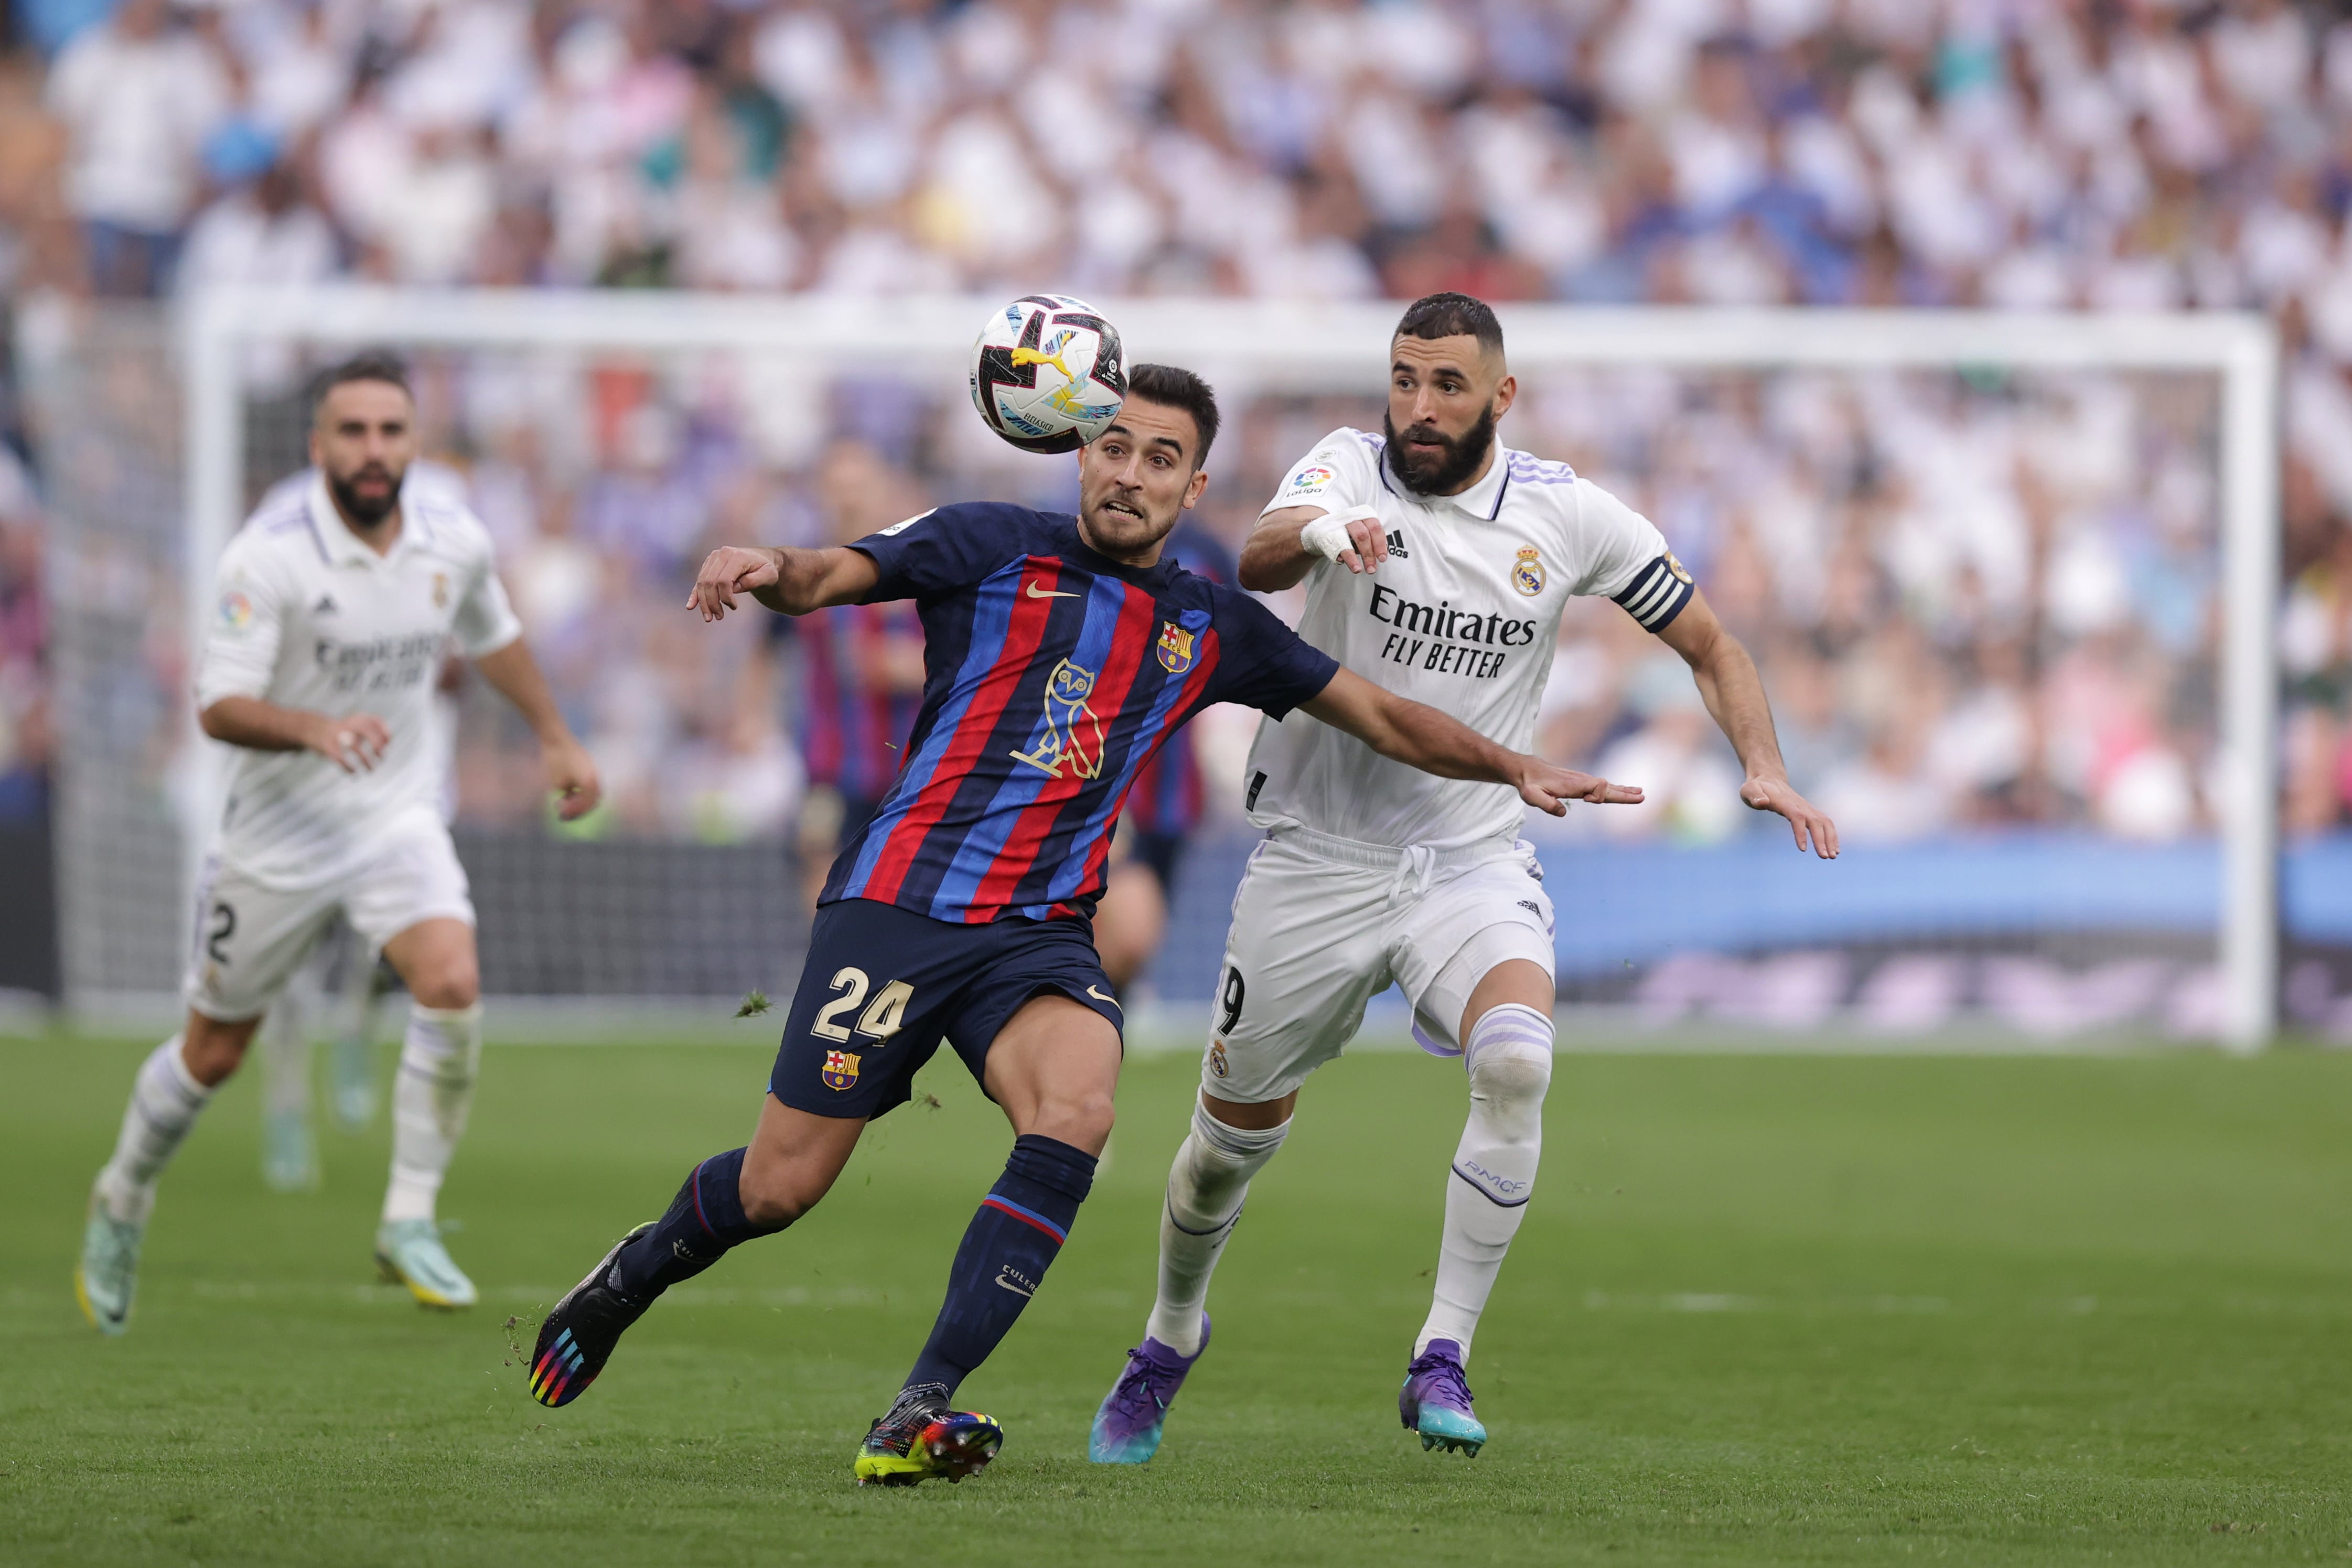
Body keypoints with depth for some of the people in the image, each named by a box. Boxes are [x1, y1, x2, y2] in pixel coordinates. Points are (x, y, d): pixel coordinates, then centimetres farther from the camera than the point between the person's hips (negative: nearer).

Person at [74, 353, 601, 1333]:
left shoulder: (454, 541, -5)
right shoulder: (269, 555, -20)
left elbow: (492, 638, 18)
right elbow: (220, 706, -23)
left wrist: (555, 738, 22)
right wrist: (315, 729, -40)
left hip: (398, 819, 3)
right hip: (279, 835, -3)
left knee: (451, 984, -24)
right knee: (213, 1052, 10)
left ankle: (409, 1221, -11)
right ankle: (122, 1204, 38)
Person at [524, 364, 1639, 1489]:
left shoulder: (1211, 627, 13)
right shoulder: (994, 549, 2)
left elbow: (1381, 717, 21)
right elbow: (829, 577, -10)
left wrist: (1513, 769, 9)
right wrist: (767, 572, -33)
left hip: (1042, 933, 3)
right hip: (898, 902, -3)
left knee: (1075, 1116, -28)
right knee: (780, 1189, -3)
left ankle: (918, 1415, -28)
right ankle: (636, 1271, 32)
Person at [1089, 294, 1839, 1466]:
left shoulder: (1567, 514, -2)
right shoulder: (1350, 469, -7)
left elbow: (1709, 644, 9)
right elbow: (1258, 556, -30)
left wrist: (1765, 768, -8)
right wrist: (1318, 533, -54)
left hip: (1472, 861, 0)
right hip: (1318, 856, 0)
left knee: (1516, 1061, -28)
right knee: (1236, 1126, 10)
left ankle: (1442, 1361, -21)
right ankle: (1172, 1335, 40)